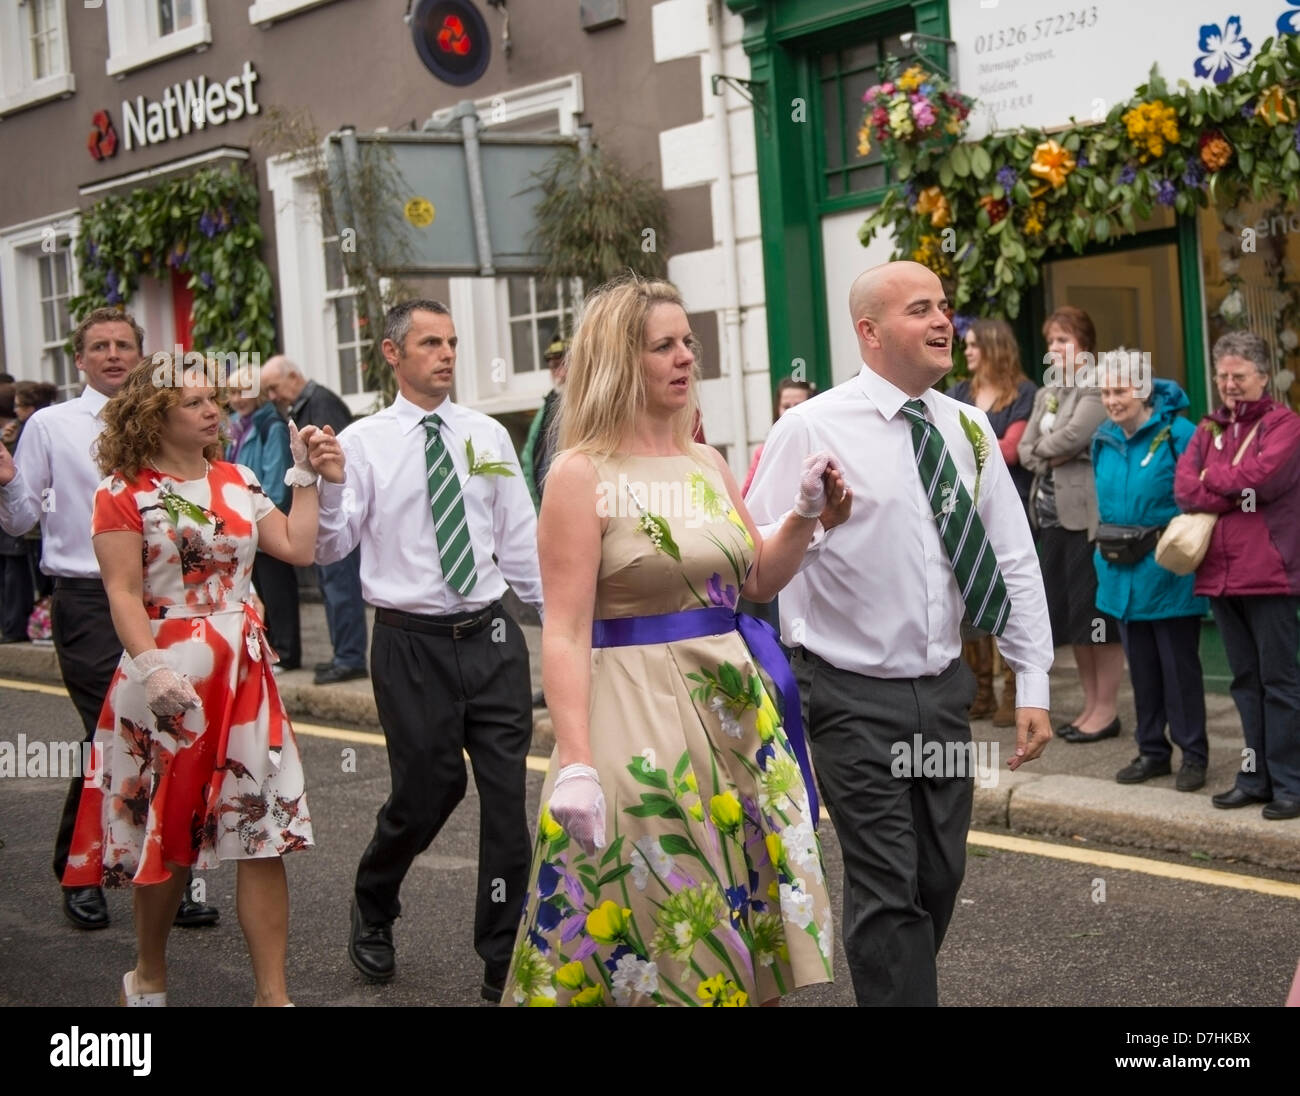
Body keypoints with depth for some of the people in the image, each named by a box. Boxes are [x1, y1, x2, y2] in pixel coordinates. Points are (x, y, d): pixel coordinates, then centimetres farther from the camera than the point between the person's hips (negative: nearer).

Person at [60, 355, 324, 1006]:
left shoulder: (237, 480, 11)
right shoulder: (124, 492, -5)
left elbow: (296, 547, 7)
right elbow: (123, 595, -12)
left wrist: (304, 474, 10)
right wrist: (152, 670, -24)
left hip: (244, 672, 4)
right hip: (167, 675, -4)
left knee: (263, 833, 0)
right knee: (164, 835, 8)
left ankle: (272, 994, 6)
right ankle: (148, 977, 31)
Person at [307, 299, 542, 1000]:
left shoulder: (488, 435, 6)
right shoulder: (363, 443, -3)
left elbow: (522, 541, 10)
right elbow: (328, 549, -8)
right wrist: (327, 483, -25)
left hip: (492, 637, 3)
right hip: (412, 645, -3)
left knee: (507, 796, 3)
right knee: (424, 793, 5)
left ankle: (505, 963, 17)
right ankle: (372, 914, 36)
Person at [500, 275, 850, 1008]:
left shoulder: (708, 464, 11)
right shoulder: (583, 475, -9)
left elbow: (758, 581, 19)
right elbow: (565, 632, -14)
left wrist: (806, 516, 2)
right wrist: (574, 763, -22)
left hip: (735, 707, 6)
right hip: (636, 710, -6)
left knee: (739, 919, 12)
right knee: (649, 921, 1)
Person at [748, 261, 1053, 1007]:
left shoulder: (970, 429, 4)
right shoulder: (813, 429, -11)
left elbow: (1016, 561, 7)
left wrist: (1034, 683, 3)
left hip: (944, 689, 5)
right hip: (855, 699, -5)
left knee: (940, 880, 15)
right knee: (889, 892, -5)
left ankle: (901, 984, 36)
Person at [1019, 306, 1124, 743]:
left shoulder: (1097, 387, -9)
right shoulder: (1047, 391, 16)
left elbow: (1071, 436, -20)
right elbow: (1025, 448, 10)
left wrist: (1041, 448, -2)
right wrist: (1052, 455, -9)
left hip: (1087, 514, -8)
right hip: (1052, 513, 8)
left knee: (1095, 610, -3)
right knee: (1069, 613, 13)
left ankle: (1107, 709, 5)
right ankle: (1091, 703, 23)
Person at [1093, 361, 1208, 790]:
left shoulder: (1177, 433, -12)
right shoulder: (1104, 439, 8)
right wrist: (1104, 538, 9)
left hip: (1169, 574, -6)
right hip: (1122, 573, 6)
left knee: (1180, 665, 2)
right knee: (1141, 665, 14)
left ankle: (1193, 755, 13)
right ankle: (1152, 751, 25)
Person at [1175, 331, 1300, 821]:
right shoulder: (1209, 429, 14)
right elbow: (1184, 489, 1)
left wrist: (1213, 479, -4)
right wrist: (1240, 491, -11)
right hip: (1219, 574, 6)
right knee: (1246, 681, 12)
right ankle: (1255, 776, 20)